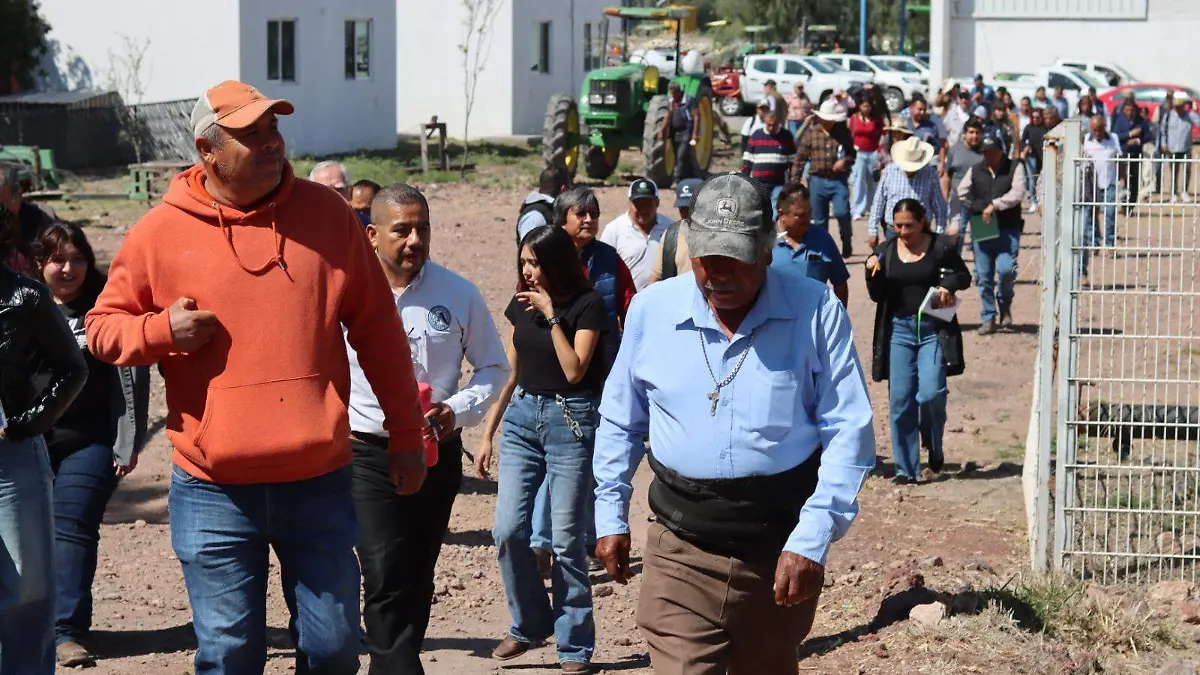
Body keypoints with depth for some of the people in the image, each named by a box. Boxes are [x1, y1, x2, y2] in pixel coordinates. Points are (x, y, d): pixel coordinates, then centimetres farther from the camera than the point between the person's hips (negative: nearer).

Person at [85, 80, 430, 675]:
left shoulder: (327, 215, 4)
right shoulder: (160, 233, 0)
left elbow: (378, 330, 9)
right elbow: (103, 327, 9)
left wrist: (405, 432, 10)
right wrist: (161, 330, -13)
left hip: (320, 482, 1)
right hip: (214, 491, -1)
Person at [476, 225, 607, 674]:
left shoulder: (586, 305, -7)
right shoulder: (521, 305, 9)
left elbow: (574, 370, -15)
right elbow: (511, 373, 15)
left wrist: (551, 315, -15)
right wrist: (487, 434, 14)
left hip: (570, 421, -5)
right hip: (523, 417, 5)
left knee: (567, 539, -3)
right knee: (508, 531, -4)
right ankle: (529, 625, 16)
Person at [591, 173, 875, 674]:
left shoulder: (816, 311, -7)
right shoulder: (652, 310, 1)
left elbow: (849, 434, -9)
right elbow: (620, 424, 14)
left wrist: (811, 542, -16)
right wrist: (610, 519, 13)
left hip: (780, 552, -1)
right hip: (680, 551, 1)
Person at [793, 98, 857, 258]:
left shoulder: (843, 132, 2)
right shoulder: (810, 132, 0)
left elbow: (852, 153, 11)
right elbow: (800, 159, 1)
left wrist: (845, 161, -13)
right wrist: (794, 182, -3)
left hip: (839, 180, -1)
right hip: (817, 180, 1)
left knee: (841, 212, -15)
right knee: (819, 219, 8)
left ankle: (847, 242, 11)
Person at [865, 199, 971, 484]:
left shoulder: (941, 246, -2)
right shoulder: (885, 251, 7)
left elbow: (964, 276, 10)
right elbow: (877, 296, 8)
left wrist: (948, 285, -10)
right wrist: (873, 273, -10)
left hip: (934, 329, -3)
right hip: (898, 329, 3)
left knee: (931, 393, -13)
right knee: (900, 399, 1)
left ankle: (935, 449, 17)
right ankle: (906, 468, 9)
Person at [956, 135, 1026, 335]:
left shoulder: (1014, 168, 3)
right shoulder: (975, 171, 12)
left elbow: (1018, 193, -10)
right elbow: (962, 193, 13)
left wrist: (994, 205, -14)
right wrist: (979, 209, 1)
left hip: (1008, 230, -3)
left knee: (1006, 269, -18)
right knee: (984, 275, 1)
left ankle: (1005, 304, 11)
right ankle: (988, 318, 10)